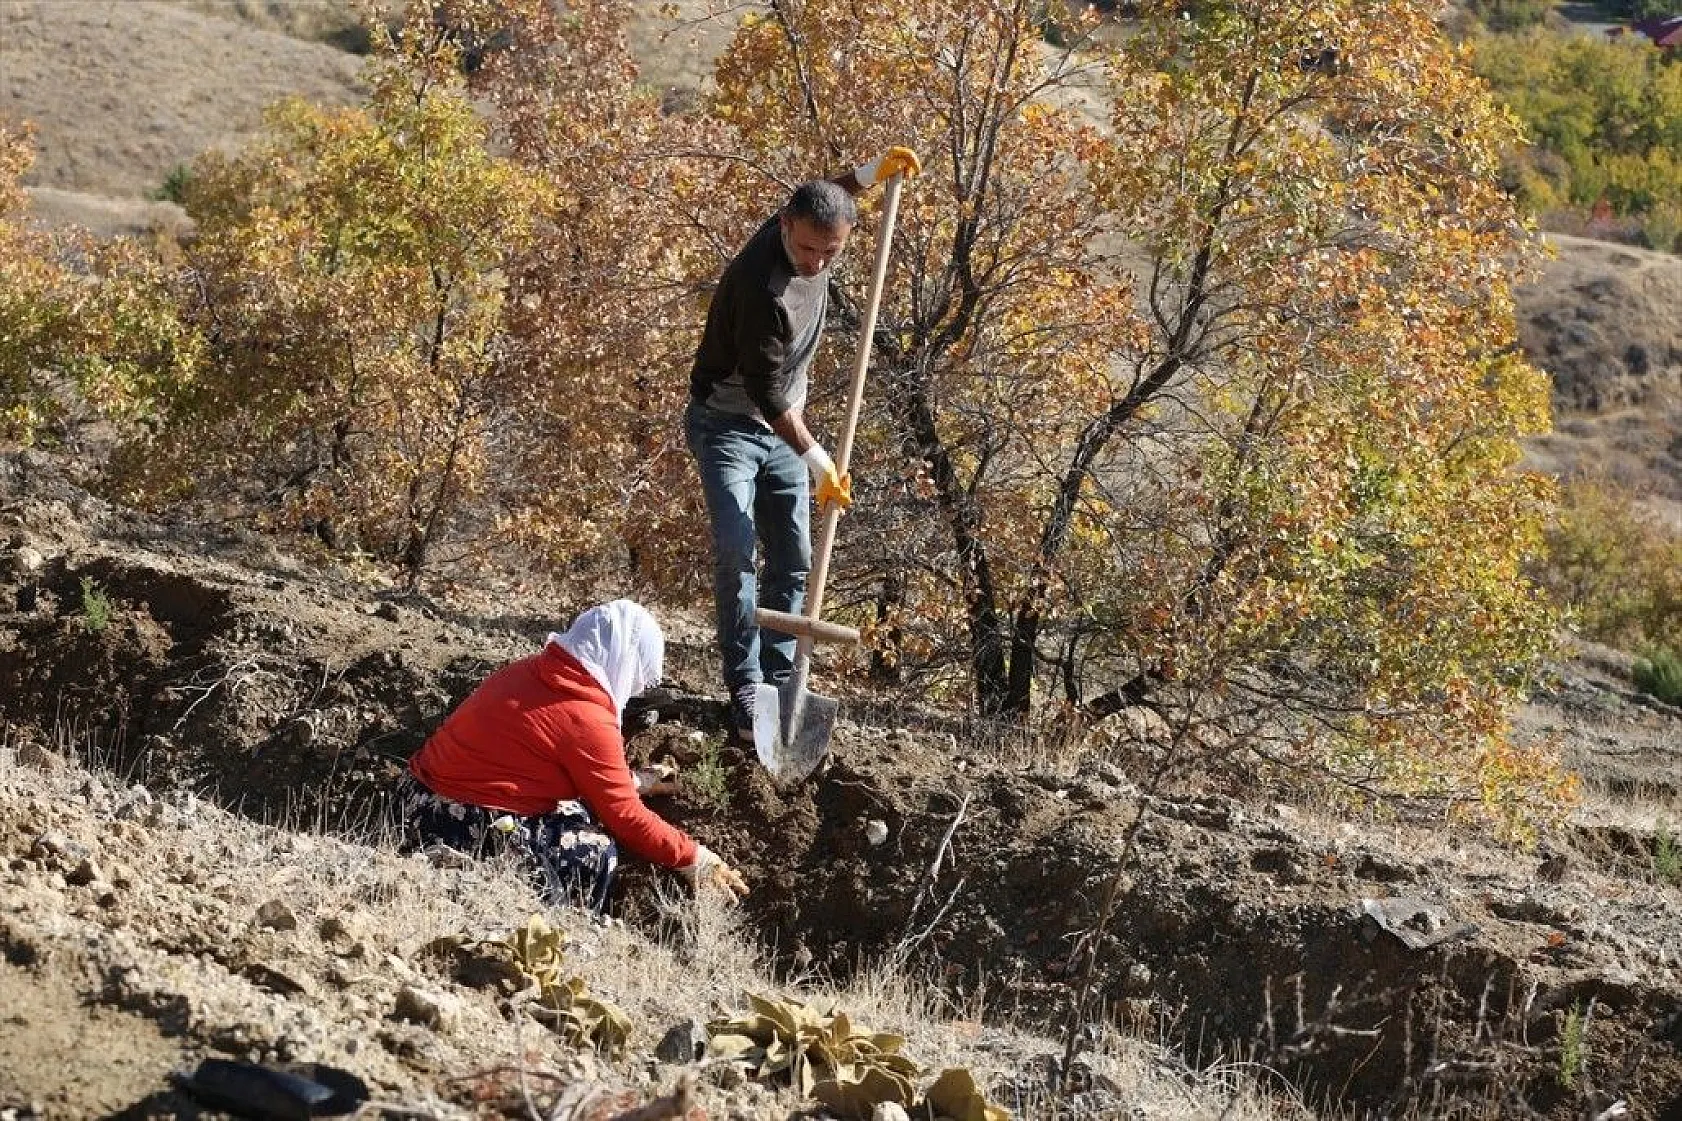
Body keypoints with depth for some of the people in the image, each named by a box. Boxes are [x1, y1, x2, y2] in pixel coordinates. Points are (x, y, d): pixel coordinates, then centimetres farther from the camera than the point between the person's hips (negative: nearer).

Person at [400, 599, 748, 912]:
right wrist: (694, 860, 2)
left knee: (578, 817, 17)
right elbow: (625, 817, -8)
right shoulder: (585, 720, -17)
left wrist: (633, 781, 29)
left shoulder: (531, 670, 8)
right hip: (467, 834, -9)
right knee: (596, 852, -4)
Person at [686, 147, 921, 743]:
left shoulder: (810, 233, -8)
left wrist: (869, 174, 5)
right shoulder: (760, 285, -32)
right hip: (727, 425, -7)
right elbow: (765, 389, -27)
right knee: (735, 551, -19)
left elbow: (822, 196, 20)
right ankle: (745, 690, -15)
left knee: (793, 559, 3)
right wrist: (815, 458, -27)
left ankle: (779, 683, 10)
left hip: (780, 426, 8)